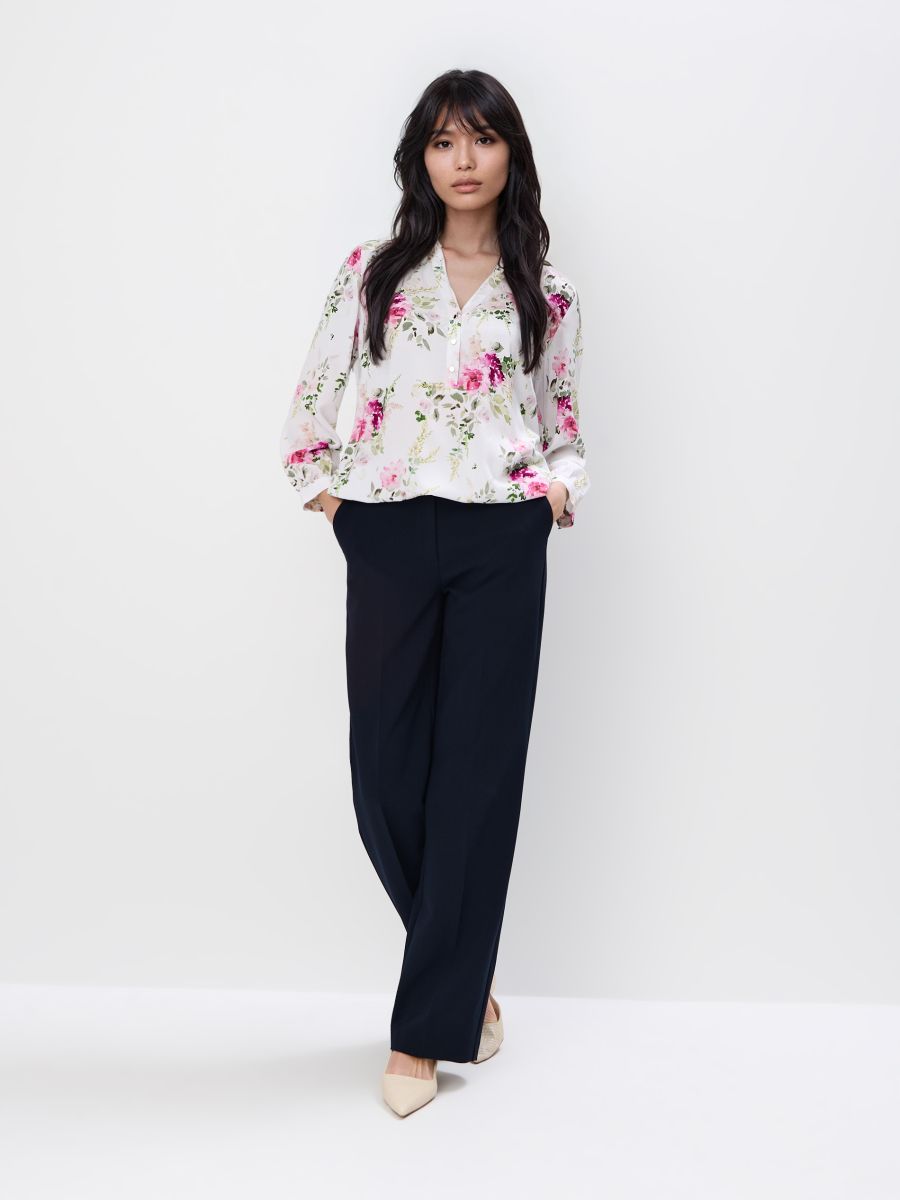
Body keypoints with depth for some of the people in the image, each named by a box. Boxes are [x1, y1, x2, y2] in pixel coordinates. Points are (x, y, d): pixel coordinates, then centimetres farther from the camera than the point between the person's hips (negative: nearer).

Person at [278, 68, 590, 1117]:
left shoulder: (547, 293, 10)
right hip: (390, 543, 1)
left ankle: (427, 1028, 10)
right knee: (386, 774, 1)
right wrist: (321, 489, 4)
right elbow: (313, 393, 13)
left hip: (501, 547, 0)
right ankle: (466, 977, 25)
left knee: (476, 777, -1)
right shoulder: (373, 271, 9)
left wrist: (562, 486, -2)